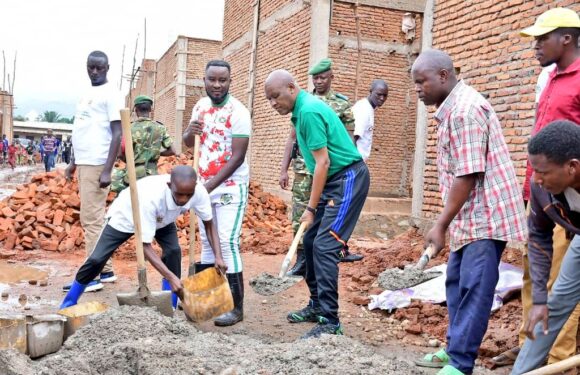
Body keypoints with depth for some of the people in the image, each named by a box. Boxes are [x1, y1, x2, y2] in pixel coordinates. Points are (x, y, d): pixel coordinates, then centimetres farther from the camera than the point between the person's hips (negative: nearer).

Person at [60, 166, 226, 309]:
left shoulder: (199, 192, -35)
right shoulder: (151, 196, -48)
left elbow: (209, 224, -15)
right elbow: (145, 246, -41)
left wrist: (218, 257, -29)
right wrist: (171, 277, -49)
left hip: (162, 219, 4)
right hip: (126, 216, -3)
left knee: (174, 251, -20)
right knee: (97, 260, -4)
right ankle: (69, 303, 20)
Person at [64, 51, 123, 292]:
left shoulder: (110, 94, -8)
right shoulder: (87, 95, 18)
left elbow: (117, 134, -15)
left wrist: (107, 170, -21)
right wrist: (73, 162, 21)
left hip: (96, 165, -9)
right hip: (84, 163, 9)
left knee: (91, 219, -7)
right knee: (93, 218, 11)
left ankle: (92, 275, -2)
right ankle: (105, 270, 18)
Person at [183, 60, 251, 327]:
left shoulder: (238, 112, -15)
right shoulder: (200, 106, 6)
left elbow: (237, 157, -18)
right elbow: (187, 143, 12)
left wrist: (210, 185, -20)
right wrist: (190, 132, -12)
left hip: (230, 187, -7)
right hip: (205, 185, 7)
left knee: (227, 243, -12)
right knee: (206, 241, 13)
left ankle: (236, 307, -6)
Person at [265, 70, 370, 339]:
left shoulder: (308, 111, -19)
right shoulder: (302, 109, 12)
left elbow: (323, 162, -20)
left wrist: (311, 208, -16)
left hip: (348, 179, -10)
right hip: (334, 180, 10)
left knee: (324, 246, -14)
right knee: (311, 241, 12)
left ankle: (329, 321, -11)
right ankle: (317, 305, 24)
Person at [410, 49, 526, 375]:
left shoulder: (465, 109, -19)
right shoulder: (453, 108, 13)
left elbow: (468, 176, -23)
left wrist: (440, 226, -20)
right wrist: (447, 223, 18)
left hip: (485, 215, -11)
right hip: (470, 217, 11)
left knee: (474, 289, -6)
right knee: (457, 284, 17)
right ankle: (455, 348, 29)